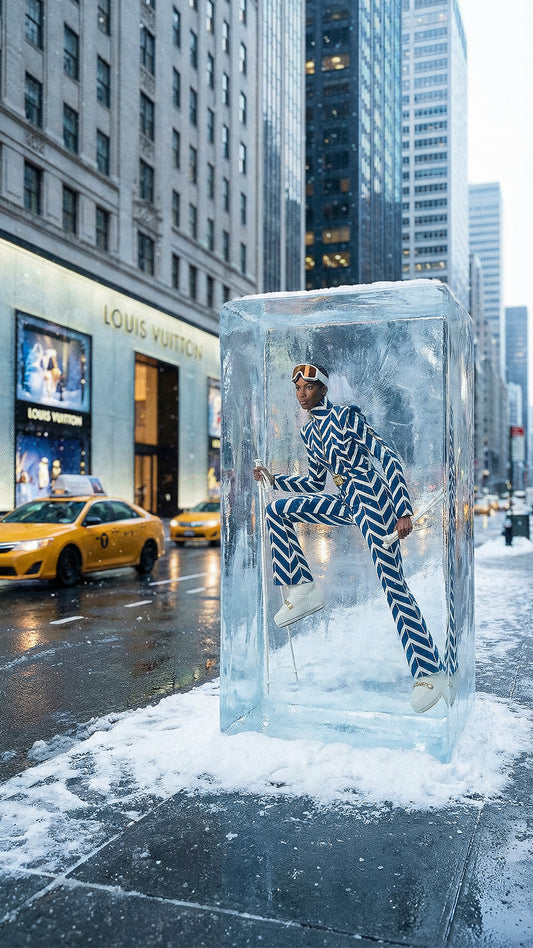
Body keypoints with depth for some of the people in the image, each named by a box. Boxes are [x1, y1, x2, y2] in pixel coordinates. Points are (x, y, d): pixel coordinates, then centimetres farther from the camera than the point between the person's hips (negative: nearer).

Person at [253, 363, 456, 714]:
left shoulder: (346, 415, -9)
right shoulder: (309, 431, 15)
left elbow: (389, 458, -13)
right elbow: (315, 482, 24)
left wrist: (404, 511, -19)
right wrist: (274, 479, 16)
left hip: (370, 495, -8)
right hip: (345, 502, 8)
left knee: (393, 585, -13)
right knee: (277, 510, 1)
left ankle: (434, 674, -8)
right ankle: (303, 591, 1)